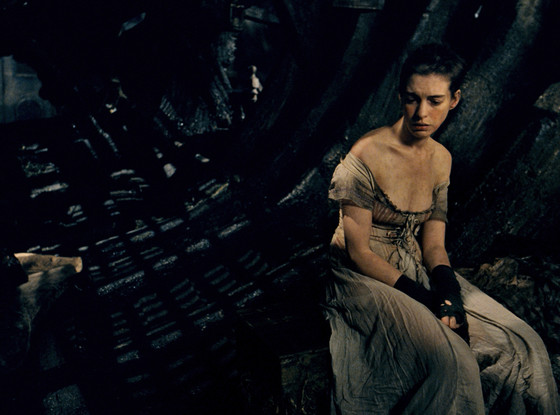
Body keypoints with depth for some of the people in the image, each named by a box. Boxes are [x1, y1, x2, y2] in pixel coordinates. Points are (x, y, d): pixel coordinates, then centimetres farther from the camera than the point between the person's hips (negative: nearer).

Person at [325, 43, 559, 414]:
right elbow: (359, 252, -17)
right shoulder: (367, 155, -18)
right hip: (366, 277, -6)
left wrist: (450, 293, -16)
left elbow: (434, 243, 3)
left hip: (417, 271, 6)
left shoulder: (442, 159, 3)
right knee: (448, 359, -28)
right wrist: (426, 299, -20)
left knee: (520, 348, -6)